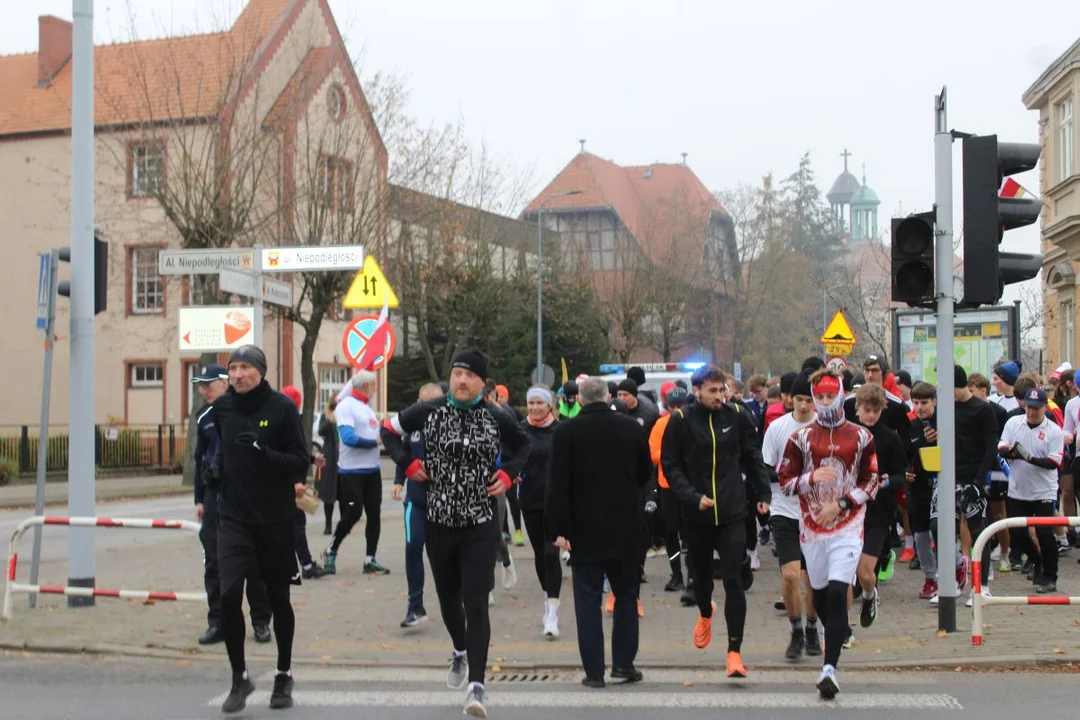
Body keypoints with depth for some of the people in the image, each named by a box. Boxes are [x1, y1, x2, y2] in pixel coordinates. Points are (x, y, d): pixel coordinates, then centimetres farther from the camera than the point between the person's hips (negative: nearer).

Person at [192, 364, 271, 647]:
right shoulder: (205, 417, 9)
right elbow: (200, 459, 17)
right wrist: (199, 499, 14)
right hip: (215, 494, 4)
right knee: (214, 562, 3)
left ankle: (261, 622, 15)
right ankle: (217, 622, 12)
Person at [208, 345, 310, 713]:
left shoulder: (282, 406, -8)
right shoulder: (222, 407, 3)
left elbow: (301, 463, -10)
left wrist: (263, 452, -25)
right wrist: (217, 465, 4)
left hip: (275, 518, -2)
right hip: (233, 517, 2)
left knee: (278, 598, 10)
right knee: (229, 595, -12)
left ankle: (284, 676, 28)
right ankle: (239, 677, 4)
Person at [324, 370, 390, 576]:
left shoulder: (367, 408, 16)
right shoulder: (346, 406, -11)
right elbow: (349, 437, -22)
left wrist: (381, 426, 1)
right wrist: (375, 441, -14)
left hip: (373, 469, 8)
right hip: (352, 471, -8)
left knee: (374, 514, 5)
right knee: (352, 514, -4)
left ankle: (370, 560, 11)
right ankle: (331, 551, 16)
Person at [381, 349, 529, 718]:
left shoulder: (496, 419, -3)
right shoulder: (428, 411, -3)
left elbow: (523, 445, 17)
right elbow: (389, 429, 11)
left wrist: (508, 474, 0)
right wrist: (407, 464, -2)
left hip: (480, 523, -2)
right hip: (439, 520, 2)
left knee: (476, 602, -11)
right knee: (448, 597, 17)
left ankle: (476, 684, -13)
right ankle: (460, 650, 47)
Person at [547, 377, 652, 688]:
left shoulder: (566, 431, -7)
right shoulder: (631, 428, -1)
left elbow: (558, 483, -10)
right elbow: (645, 473, 11)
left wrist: (558, 528, -7)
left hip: (584, 529, -2)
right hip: (626, 529, 2)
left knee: (588, 599, 4)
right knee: (626, 594, 15)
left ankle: (594, 671, 3)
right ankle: (623, 662, 11)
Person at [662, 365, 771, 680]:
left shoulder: (738, 417, -1)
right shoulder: (681, 421, -5)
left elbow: (753, 458, 10)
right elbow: (670, 465, -3)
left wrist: (764, 494, 8)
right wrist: (693, 497, -14)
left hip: (732, 514, -1)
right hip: (696, 514, 1)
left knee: (734, 581, -8)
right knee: (702, 575, 19)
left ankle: (734, 651, -3)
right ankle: (705, 614, 52)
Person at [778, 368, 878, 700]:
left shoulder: (861, 437, 4)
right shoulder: (801, 438, 4)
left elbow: (870, 482, 5)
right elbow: (785, 481, 3)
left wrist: (840, 504, -8)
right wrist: (812, 477, -16)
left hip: (848, 526, -2)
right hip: (812, 526, 2)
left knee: (837, 593, -15)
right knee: (820, 594, 12)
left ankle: (830, 667, -17)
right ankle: (836, 637, 41)